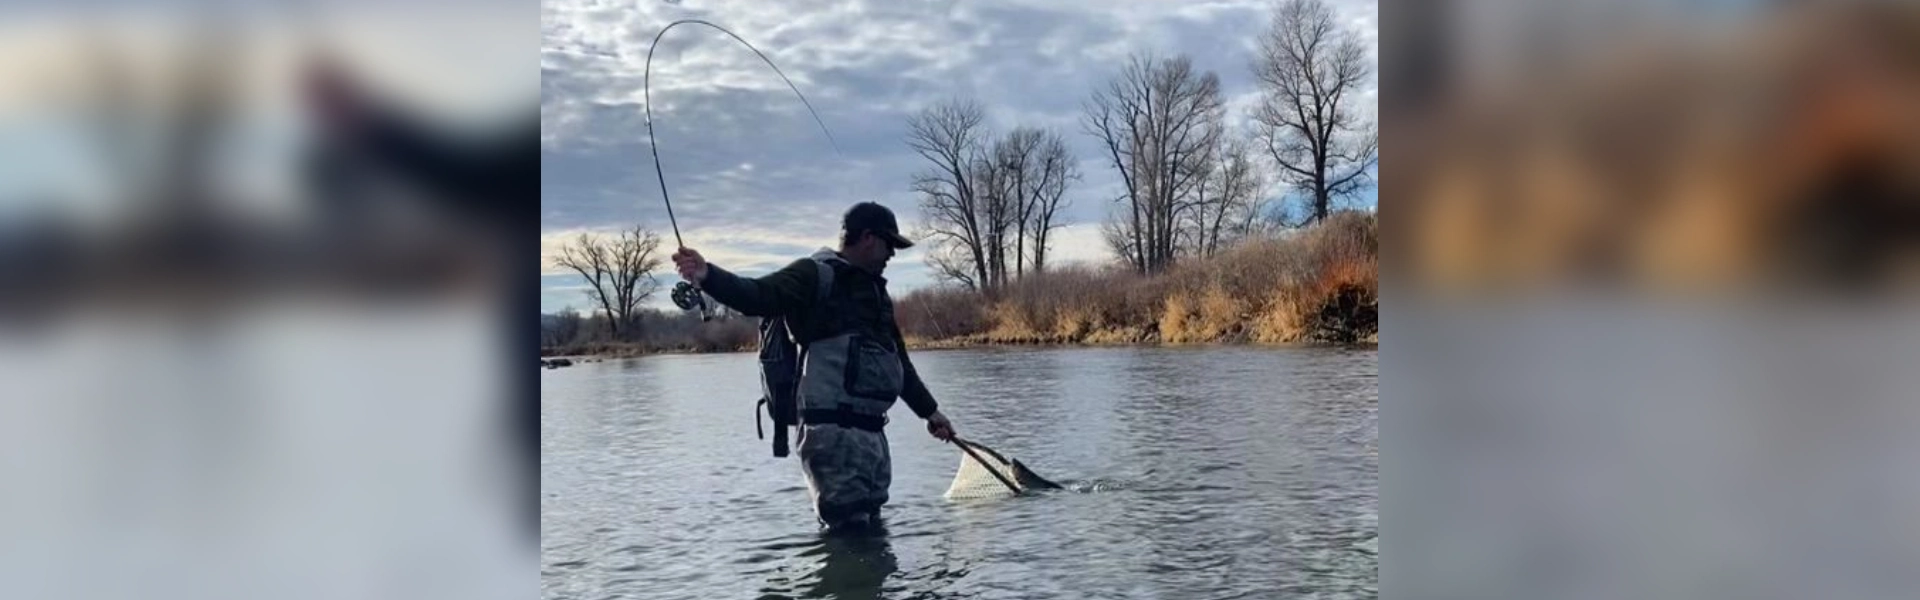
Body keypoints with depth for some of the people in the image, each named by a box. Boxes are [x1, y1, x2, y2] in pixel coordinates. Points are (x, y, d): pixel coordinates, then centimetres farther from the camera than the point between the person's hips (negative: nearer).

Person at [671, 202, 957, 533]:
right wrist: (707, 275, -40)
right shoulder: (816, 276, -4)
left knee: (871, 529, 12)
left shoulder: (874, 291, 23)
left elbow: (897, 360, 32)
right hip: (834, 431, -9)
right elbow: (759, 297, -22)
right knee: (849, 530, -12)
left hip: (872, 431, 9)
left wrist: (929, 410, 37)